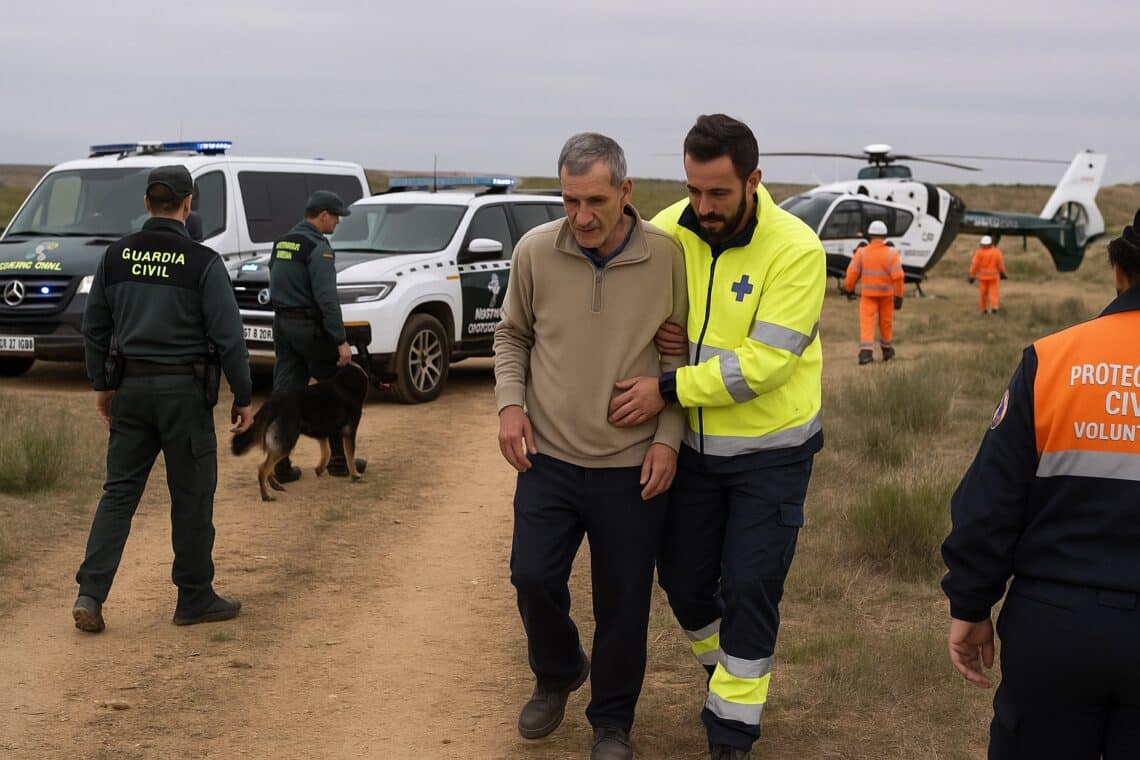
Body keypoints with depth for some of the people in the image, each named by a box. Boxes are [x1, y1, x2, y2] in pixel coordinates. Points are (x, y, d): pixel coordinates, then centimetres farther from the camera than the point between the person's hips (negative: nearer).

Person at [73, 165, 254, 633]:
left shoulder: (116, 255, 3)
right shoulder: (201, 263, -11)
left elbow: (94, 327, 10)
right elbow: (228, 336, -11)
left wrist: (101, 384, 21)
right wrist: (243, 398, -2)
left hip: (131, 387, 4)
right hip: (184, 389, -4)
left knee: (119, 492, 9)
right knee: (192, 497, 7)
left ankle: (90, 592, -2)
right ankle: (195, 598, 16)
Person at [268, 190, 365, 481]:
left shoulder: (281, 243, 12)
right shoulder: (318, 248, -15)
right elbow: (326, 298, -22)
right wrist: (341, 341, -21)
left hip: (282, 324, 8)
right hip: (310, 327, -8)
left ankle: (280, 465, 3)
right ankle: (339, 459, 13)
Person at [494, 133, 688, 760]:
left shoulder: (667, 258, -10)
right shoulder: (535, 251, -6)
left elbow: (683, 354, 0)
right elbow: (512, 335, 9)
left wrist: (668, 436, -7)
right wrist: (510, 402, -5)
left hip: (633, 466, -1)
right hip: (549, 456, 1)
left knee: (623, 602, 6)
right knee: (533, 577, 2)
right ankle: (557, 674, 34)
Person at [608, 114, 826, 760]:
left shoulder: (795, 249, -20)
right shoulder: (667, 233, -7)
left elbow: (765, 361, -25)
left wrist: (669, 388, -26)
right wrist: (654, 335, -13)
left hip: (770, 451, -4)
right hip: (694, 445, 4)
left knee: (751, 588, 0)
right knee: (684, 579, 13)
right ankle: (727, 668, 42)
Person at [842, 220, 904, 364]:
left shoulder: (862, 252, -9)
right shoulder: (891, 253, -10)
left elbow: (852, 272, -7)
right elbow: (898, 276, -14)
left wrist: (848, 288, 10)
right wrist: (899, 296, -8)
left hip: (868, 293, -1)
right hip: (886, 293, 1)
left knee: (867, 321, -4)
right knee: (886, 321, 17)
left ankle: (866, 352, -20)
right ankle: (887, 349, 32)